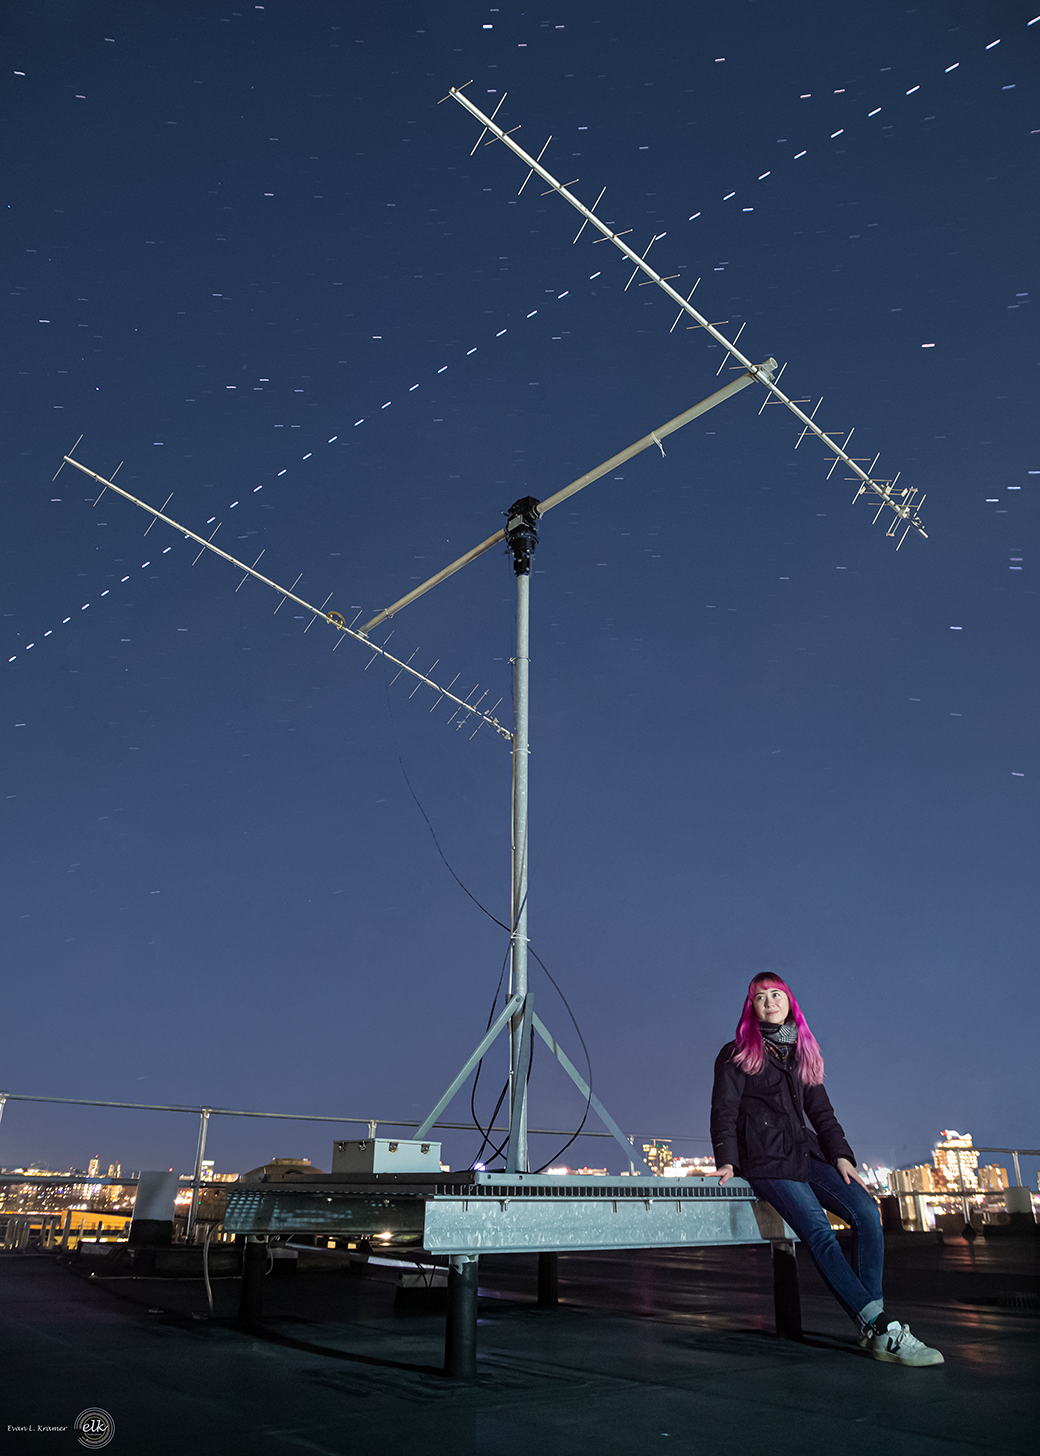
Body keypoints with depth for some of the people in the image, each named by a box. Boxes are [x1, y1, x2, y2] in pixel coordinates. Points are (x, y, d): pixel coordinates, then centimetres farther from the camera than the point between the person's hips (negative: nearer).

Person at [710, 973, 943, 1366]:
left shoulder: (802, 1054, 21)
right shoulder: (736, 1055, 6)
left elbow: (821, 1112, 20)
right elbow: (723, 1112, 1)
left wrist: (841, 1155, 5)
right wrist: (727, 1160, -13)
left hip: (806, 1153, 5)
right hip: (765, 1160, -5)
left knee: (867, 1213, -19)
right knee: (819, 1232, -24)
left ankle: (873, 1329, -19)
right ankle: (881, 1329, -26)